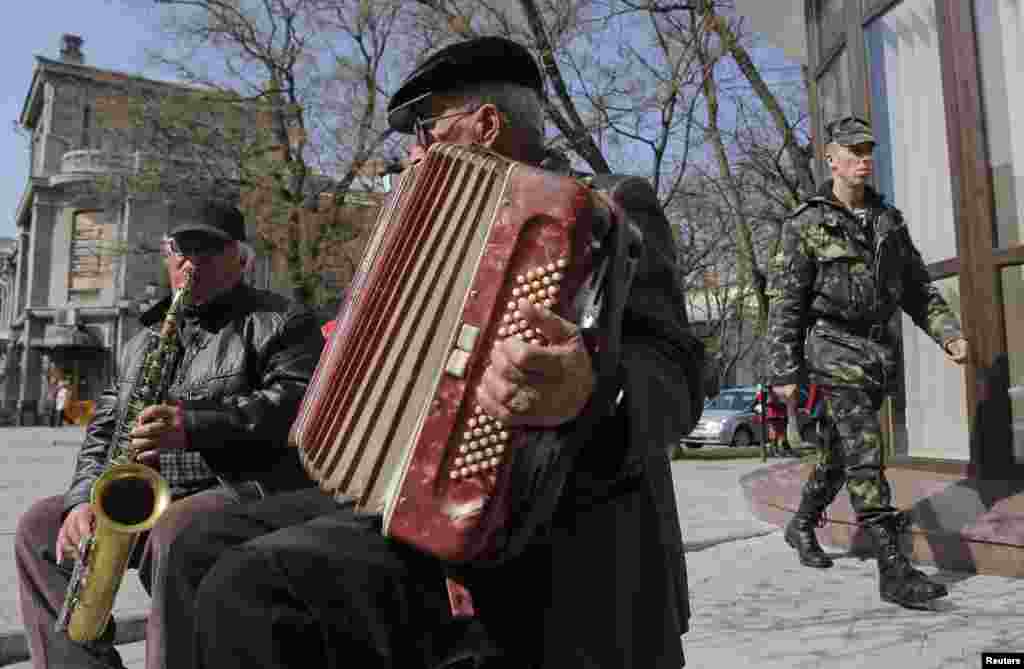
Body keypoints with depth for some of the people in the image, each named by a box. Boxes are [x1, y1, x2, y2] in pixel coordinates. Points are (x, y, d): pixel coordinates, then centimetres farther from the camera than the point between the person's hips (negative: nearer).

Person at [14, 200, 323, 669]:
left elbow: (295, 401, -17)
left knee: (176, 531, -35)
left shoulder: (280, 322, -1)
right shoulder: (145, 339, 20)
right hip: (149, 498, 8)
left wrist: (195, 426, -27)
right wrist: (86, 499, -1)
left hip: (247, 491, -7)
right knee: (39, 527, 2)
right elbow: (105, 428, 17)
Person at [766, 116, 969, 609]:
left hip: (880, 350, 6)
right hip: (835, 350, -6)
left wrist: (947, 333, 1)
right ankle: (894, 571, -10)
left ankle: (801, 526, 36)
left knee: (841, 451, 16)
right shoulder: (807, 223, -5)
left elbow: (917, 286, 16)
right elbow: (786, 302, -7)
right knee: (865, 455, -12)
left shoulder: (888, 219, 11)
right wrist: (785, 372, -11)